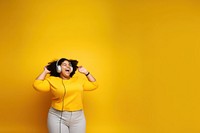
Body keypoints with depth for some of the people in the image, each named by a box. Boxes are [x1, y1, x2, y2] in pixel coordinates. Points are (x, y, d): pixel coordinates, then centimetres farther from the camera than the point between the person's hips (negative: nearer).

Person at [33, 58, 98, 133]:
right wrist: (45, 72, 1)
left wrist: (86, 73, 10)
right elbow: (37, 85, -8)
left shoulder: (79, 79, 10)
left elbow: (94, 85, 13)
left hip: (78, 118, 3)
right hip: (58, 118, -3)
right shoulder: (52, 80, 2)